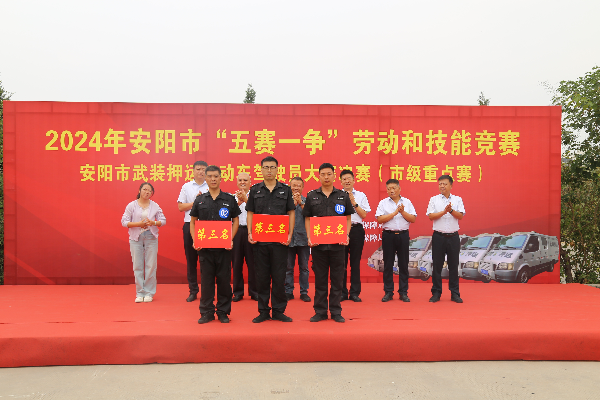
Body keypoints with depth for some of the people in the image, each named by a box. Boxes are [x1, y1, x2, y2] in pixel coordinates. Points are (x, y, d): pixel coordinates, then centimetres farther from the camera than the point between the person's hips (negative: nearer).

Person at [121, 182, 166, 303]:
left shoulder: (155, 206, 6)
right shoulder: (132, 205, 2)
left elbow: (163, 220, 7)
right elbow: (124, 221, -1)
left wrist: (153, 223, -13)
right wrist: (138, 224, -14)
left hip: (151, 237, 1)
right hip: (136, 237, -1)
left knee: (151, 266, 0)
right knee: (137, 266, 1)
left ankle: (149, 293, 10)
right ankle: (140, 293, 11)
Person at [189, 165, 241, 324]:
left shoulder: (229, 199, 3)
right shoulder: (200, 200, 7)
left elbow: (235, 220, 6)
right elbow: (193, 221, 10)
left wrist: (231, 239, -8)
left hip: (224, 247, -1)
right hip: (204, 247, 1)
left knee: (224, 279, 3)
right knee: (206, 280, 5)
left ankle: (223, 312, 14)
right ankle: (207, 312, 14)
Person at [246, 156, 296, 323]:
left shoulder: (285, 189, 6)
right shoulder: (255, 190, 8)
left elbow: (291, 213, 6)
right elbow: (250, 213, 8)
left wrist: (290, 234, -5)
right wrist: (250, 233, -5)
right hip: (260, 239, 1)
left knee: (279, 276, 2)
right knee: (261, 276, 6)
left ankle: (278, 311, 13)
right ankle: (263, 311, 15)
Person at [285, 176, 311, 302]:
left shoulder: (306, 201, 6)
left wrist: (301, 203, -15)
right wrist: (292, 204, -13)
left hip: (303, 239, 0)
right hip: (288, 239, 0)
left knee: (304, 267, 6)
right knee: (288, 267, 5)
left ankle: (304, 292, 14)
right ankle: (288, 292, 15)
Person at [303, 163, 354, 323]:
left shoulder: (343, 196, 5)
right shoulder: (311, 196, 5)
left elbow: (348, 218, 9)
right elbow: (307, 219, 7)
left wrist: (346, 235, -6)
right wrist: (309, 237, -5)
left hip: (337, 243, 0)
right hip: (318, 243, 0)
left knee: (337, 278, 5)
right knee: (320, 278, 6)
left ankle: (336, 311, 15)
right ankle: (320, 311, 15)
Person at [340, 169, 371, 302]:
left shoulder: (361, 195, 10)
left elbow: (364, 215, 3)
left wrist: (354, 203, -6)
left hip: (356, 230, 1)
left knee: (355, 262, 4)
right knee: (341, 262, 2)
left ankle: (355, 293, 11)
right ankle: (342, 293, 11)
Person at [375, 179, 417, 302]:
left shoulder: (407, 202, 8)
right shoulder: (383, 203, 4)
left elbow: (413, 219, 3)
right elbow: (379, 219, -8)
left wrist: (403, 212, -10)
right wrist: (395, 212, -11)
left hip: (403, 235, 1)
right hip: (388, 235, -1)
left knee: (403, 264, 4)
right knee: (388, 264, 3)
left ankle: (403, 292, 12)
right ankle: (388, 292, 11)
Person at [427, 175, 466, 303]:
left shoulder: (457, 200, 7)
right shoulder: (434, 200, 5)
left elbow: (460, 216, -3)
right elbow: (430, 216, -4)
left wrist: (451, 210, -19)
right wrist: (444, 211, -15)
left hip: (453, 236, 1)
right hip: (438, 236, -1)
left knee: (454, 265, 5)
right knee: (437, 265, 3)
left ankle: (455, 293, 13)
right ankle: (436, 293, 11)